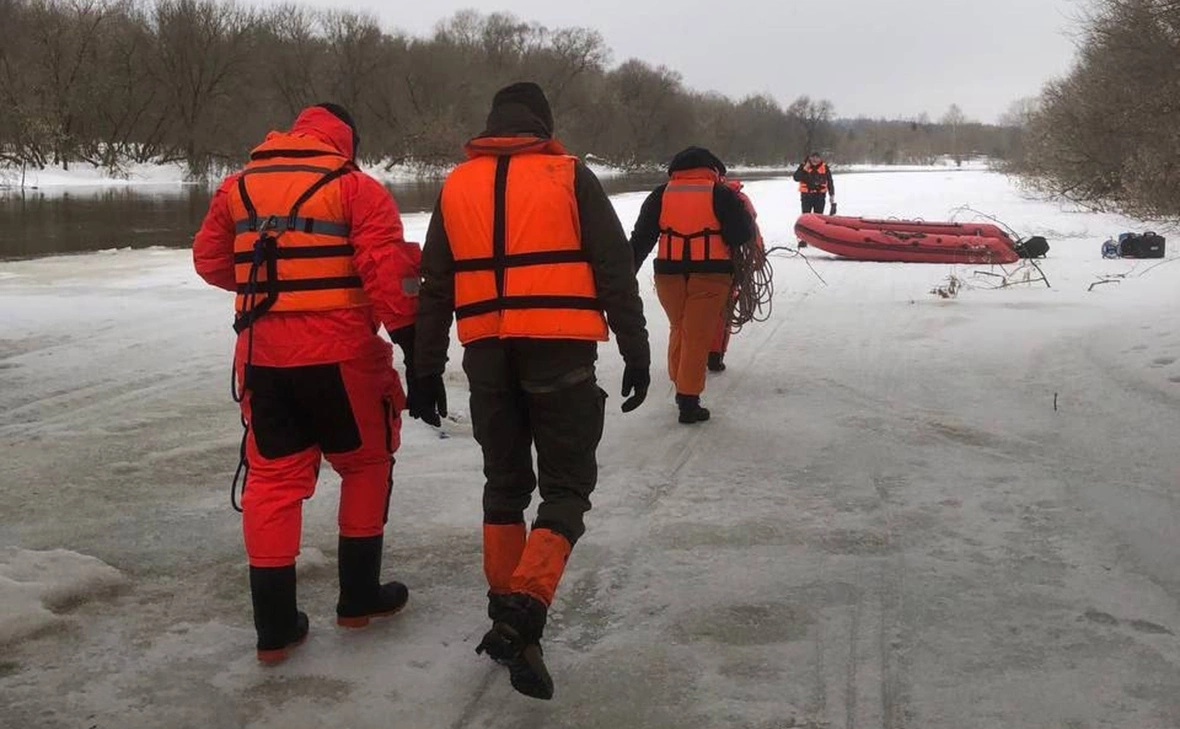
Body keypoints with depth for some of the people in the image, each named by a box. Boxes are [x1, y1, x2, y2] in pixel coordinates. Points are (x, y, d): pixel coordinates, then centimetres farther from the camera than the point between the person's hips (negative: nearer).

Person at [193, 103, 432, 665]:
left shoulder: (238, 188, 10)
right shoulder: (357, 189, -5)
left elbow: (209, 261, 16)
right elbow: (386, 272, -13)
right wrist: (414, 346, -10)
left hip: (262, 358, 4)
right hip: (340, 356, -4)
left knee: (273, 477, 9)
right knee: (366, 464, 16)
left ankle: (275, 625, 9)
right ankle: (359, 596, 24)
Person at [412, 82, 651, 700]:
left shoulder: (456, 186, 11)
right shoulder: (570, 176, 1)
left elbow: (434, 287, 12)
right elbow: (615, 271, -3)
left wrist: (427, 370, 16)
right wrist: (636, 351, 2)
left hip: (488, 355, 4)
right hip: (560, 351, -3)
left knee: (505, 481, 17)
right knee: (566, 487, 3)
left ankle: (505, 618, 20)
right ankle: (524, 608, -16)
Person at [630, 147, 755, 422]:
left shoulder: (661, 195, 6)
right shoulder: (721, 194, -2)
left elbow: (641, 238, 6)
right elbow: (743, 233, -5)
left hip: (669, 274, 3)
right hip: (710, 275, -3)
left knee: (679, 330, 22)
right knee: (697, 336, 2)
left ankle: (680, 385, 30)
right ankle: (688, 401, 2)